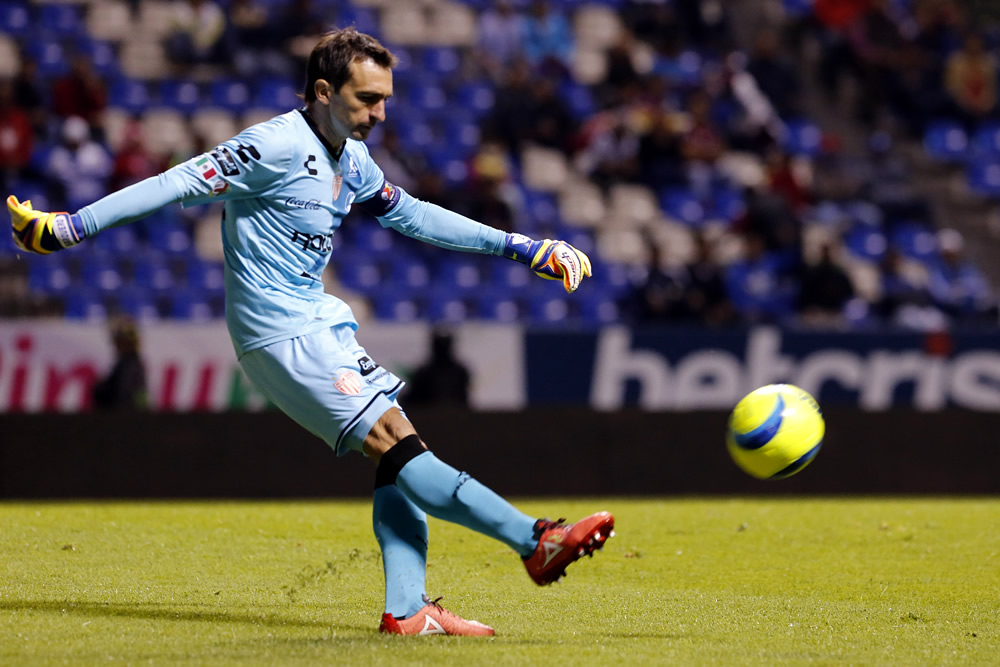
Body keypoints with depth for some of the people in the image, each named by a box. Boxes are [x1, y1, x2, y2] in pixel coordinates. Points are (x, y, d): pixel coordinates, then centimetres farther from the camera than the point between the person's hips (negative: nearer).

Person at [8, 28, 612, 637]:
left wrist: (519, 248, 25)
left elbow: (411, 215, 24)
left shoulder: (352, 160, 11)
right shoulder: (278, 146, -16)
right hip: (282, 333, -10)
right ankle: (535, 541, -22)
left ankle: (407, 610, 2)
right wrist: (68, 228, -19)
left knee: (399, 451, 3)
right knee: (398, 446, -14)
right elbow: (181, 185, -17)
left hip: (320, 324, 10)